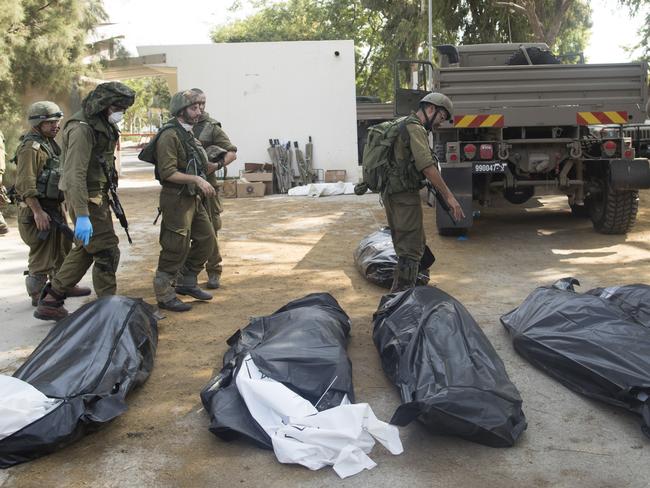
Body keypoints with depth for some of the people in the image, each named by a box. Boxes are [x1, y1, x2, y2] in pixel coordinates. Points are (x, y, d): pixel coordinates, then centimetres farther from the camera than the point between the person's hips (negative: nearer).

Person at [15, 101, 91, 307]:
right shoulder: (30, 148, -17)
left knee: (63, 248, 19)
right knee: (42, 255, -3)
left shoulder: (49, 143, 14)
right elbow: (25, 184, -23)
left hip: (55, 206, 10)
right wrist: (38, 212, -25)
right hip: (39, 209, -10)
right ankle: (38, 296, 8)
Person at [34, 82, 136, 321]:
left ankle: (50, 301, 25)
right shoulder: (82, 128, -21)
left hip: (98, 194, 10)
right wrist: (82, 216, -31)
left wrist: (108, 197, 18)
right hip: (88, 198, -10)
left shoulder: (104, 124, 10)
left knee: (84, 250, 17)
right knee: (107, 252, -6)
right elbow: (75, 174, -27)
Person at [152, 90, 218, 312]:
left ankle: (186, 282, 27)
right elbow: (168, 173, -23)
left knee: (206, 238, 14)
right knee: (176, 248, -5)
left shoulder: (188, 134, 14)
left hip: (193, 198, 10)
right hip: (176, 198, -10)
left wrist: (214, 164, 10)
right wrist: (197, 179, -25)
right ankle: (165, 296, 7)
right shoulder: (170, 136, -16)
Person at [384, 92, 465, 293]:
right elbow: (427, 166, -23)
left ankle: (400, 291, 30)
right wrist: (449, 196, -22)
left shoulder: (404, 126, 20)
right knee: (410, 250, -7)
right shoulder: (415, 128, -14)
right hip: (404, 195, -11)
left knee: (417, 244, 21)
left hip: (393, 193, 11)